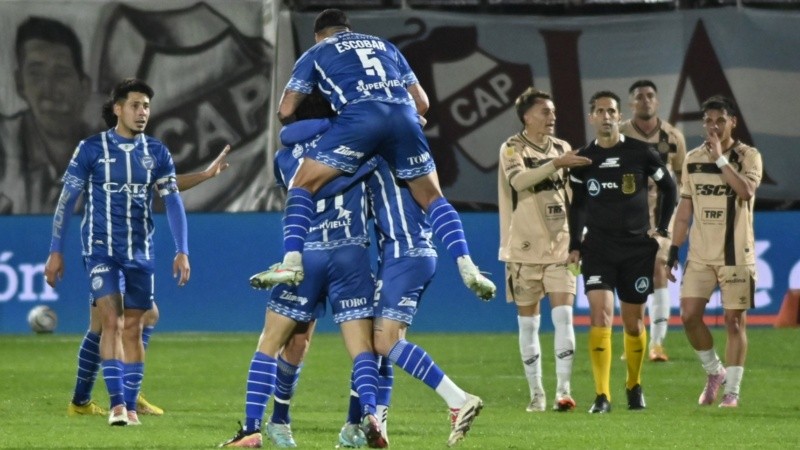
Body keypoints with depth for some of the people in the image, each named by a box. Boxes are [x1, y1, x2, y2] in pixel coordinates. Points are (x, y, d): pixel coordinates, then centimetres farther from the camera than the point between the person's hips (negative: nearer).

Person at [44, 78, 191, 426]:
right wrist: (55, 251, -2)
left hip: (140, 253, 3)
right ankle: (116, 403, -18)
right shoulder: (91, 149, -4)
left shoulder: (157, 153, 5)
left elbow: (173, 202, 4)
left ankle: (130, 405, 11)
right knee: (112, 321, -16)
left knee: (133, 328, 5)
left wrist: (182, 251, -6)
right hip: (101, 249, -3)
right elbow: (67, 200, 0)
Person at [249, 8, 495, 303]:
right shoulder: (385, 46, 36)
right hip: (404, 118, 3)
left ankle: (292, 262, -14)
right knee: (432, 198, 16)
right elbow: (422, 102, 33)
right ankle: (466, 266, -2)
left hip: (359, 117, -3)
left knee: (302, 185, 6)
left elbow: (285, 112, 22)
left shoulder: (316, 53, 27)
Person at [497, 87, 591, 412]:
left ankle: (563, 390, -12)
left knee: (563, 315, -10)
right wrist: (556, 164, -31)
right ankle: (536, 393, 12)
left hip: (560, 246, 3)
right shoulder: (512, 149, -3)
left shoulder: (563, 149, 11)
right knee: (528, 322, 4)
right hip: (525, 248, -3)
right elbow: (518, 180, -23)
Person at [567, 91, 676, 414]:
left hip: (637, 247, 0)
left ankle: (634, 387, 30)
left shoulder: (641, 153, -2)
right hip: (598, 247, 0)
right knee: (600, 315, -15)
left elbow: (668, 188, 10)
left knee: (633, 322, 8)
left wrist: (662, 229, 5)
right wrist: (574, 246, 8)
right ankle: (602, 396, -16)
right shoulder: (583, 159, 3)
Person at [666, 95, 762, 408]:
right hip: (700, 255, 4)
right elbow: (685, 209, 14)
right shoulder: (693, 159, 9)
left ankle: (731, 391, 5)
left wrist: (720, 158, -21)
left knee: (734, 320, -2)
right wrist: (674, 250, 10)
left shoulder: (748, 156, -3)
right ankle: (714, 372, 17)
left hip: (736, 254, -4)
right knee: (689, 316, -5)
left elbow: (746, 190, -23)